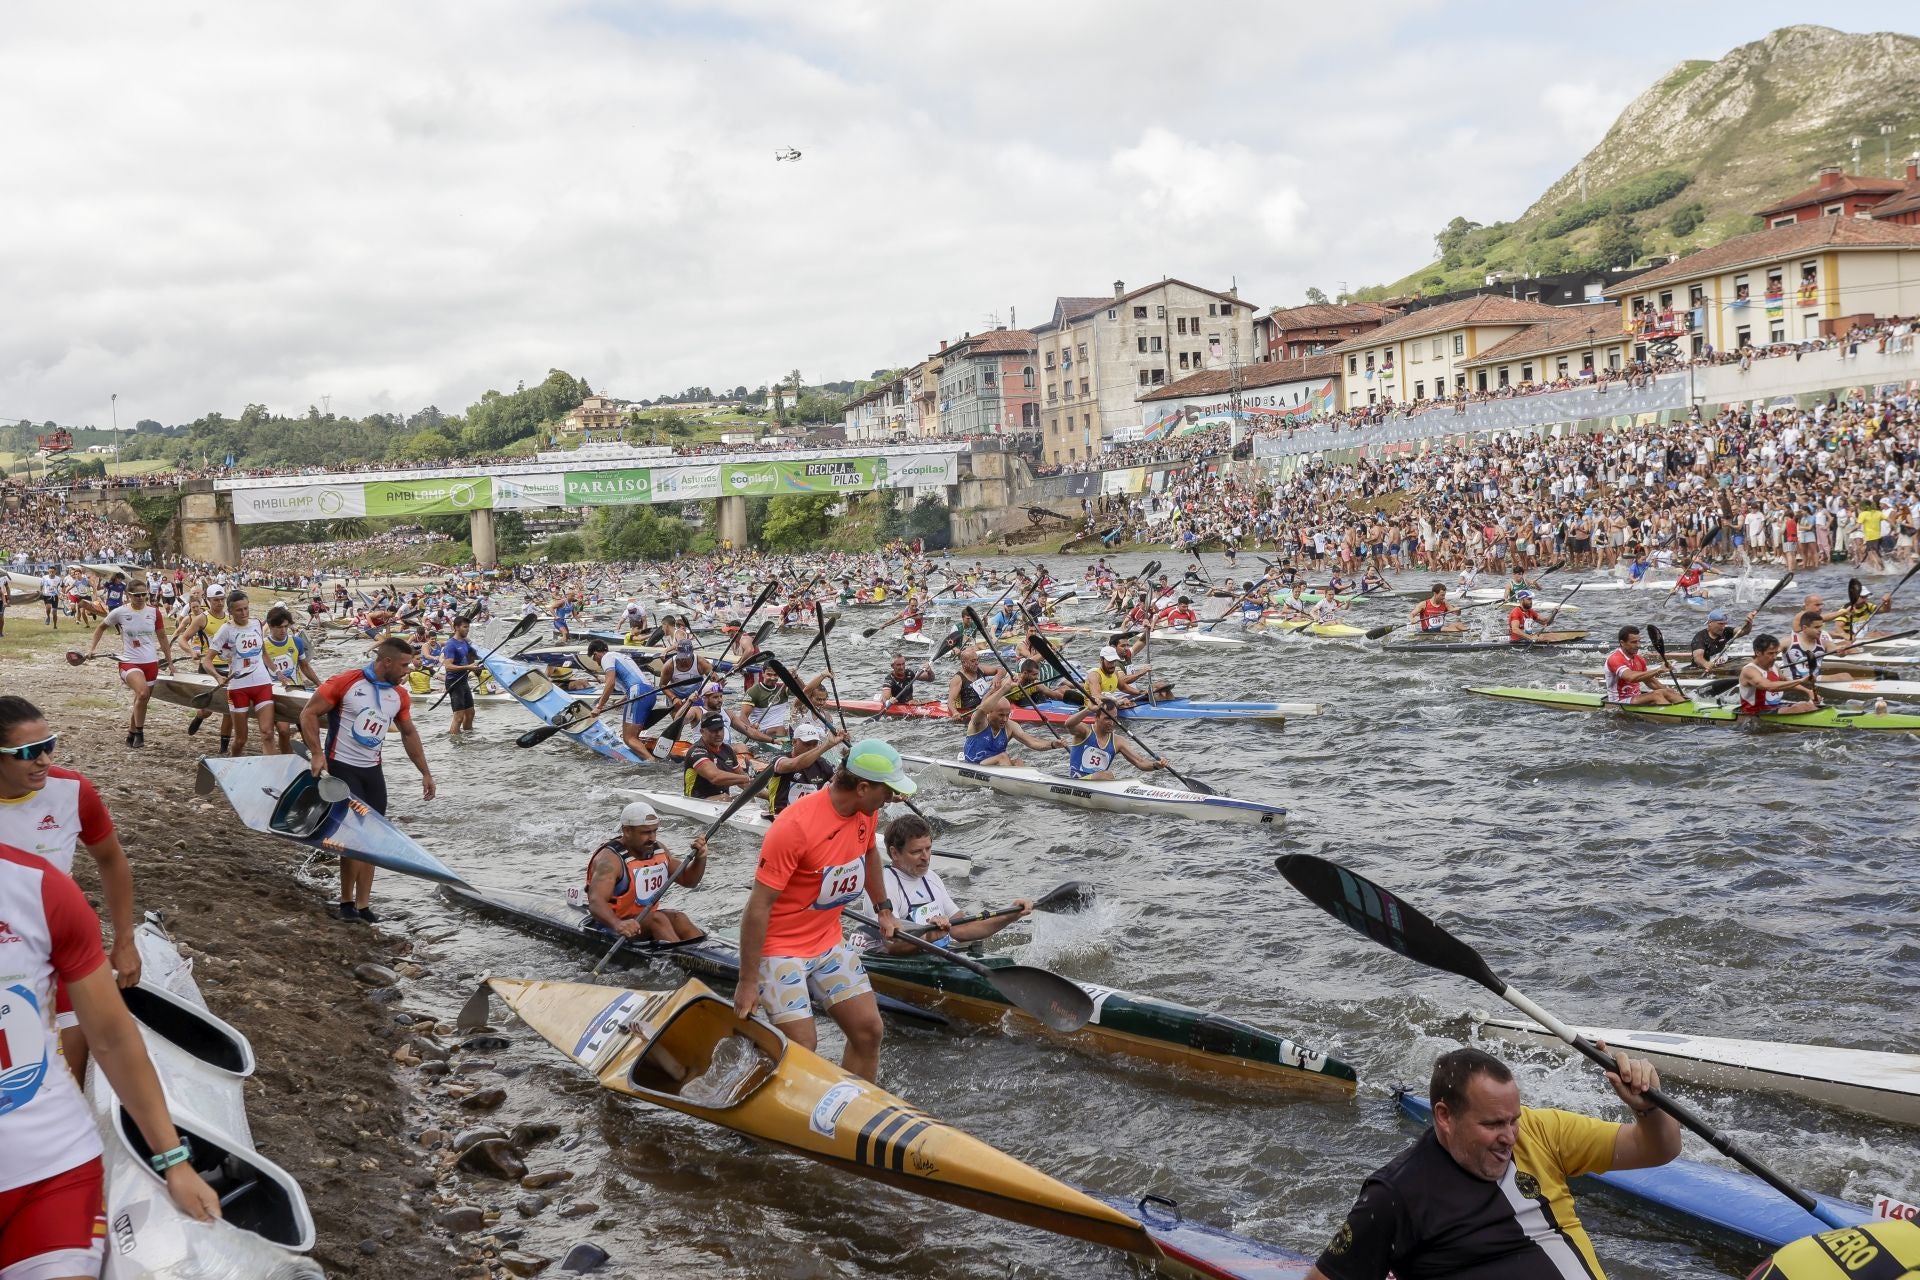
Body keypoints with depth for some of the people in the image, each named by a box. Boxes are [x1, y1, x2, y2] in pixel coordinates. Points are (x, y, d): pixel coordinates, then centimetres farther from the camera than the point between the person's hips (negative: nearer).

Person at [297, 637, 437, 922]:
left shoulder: (399, 696, 5)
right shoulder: (345, 683, -13)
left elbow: (409, 734, 19)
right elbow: (309, 714, -10)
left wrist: (425, 772, 17)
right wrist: (317, 754, -18)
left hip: (372, 770, 6)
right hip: (341, 767, -6)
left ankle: (362, 905, 11)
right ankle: (347, 902, 1)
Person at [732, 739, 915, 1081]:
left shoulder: (866, 813, -3)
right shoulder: (795, 826, -27)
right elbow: (758, 906, -23)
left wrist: (883, 908, 23)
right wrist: (748, 981, -20)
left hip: (829, 942, 8)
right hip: (780, 947, -8)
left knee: (869, 1031, 3)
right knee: (802, 1047, -14)